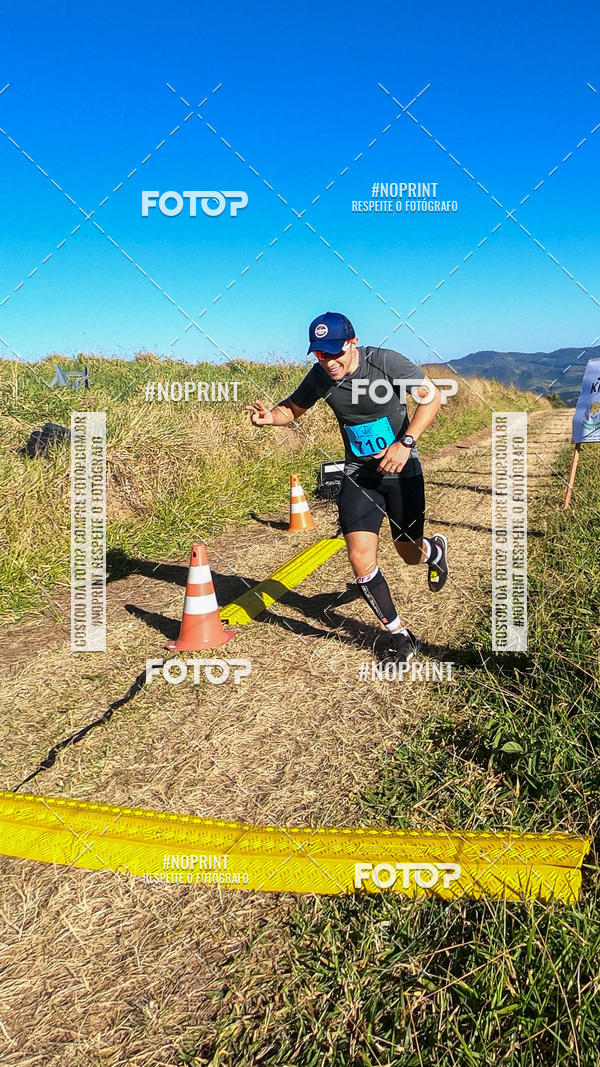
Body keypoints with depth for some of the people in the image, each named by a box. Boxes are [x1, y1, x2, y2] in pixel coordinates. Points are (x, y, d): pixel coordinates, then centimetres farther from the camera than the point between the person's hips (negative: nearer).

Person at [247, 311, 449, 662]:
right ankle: (401, 635, 7)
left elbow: (432, 395, -15)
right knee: (360, 558, -10)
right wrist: (270, 416, -18)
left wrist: (406, 443, -26)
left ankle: (435, 548, 50)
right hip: (359, 473, 3)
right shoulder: (320, 376, -9)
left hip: (402, 469, -3)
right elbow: (293, 408, 6)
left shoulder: (386, 361, -20)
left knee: (409, 553, 9)